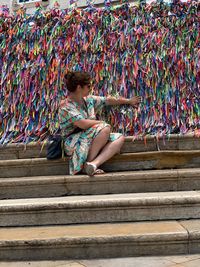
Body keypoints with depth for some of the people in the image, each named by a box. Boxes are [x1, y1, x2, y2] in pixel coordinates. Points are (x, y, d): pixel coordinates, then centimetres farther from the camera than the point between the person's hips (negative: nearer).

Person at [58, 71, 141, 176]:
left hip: (91, 139, 8)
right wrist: (100, 123, -8)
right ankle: (86, 165, -23)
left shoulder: (88, 99, 10)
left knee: (119, 138, -9)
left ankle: (93, 163, -29)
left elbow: (108, 100, 22)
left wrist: (129, 101, 30)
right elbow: (83, 124, -24)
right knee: (105, 128, -27)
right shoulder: (66, 105, -14)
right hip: (74, 143, -8)